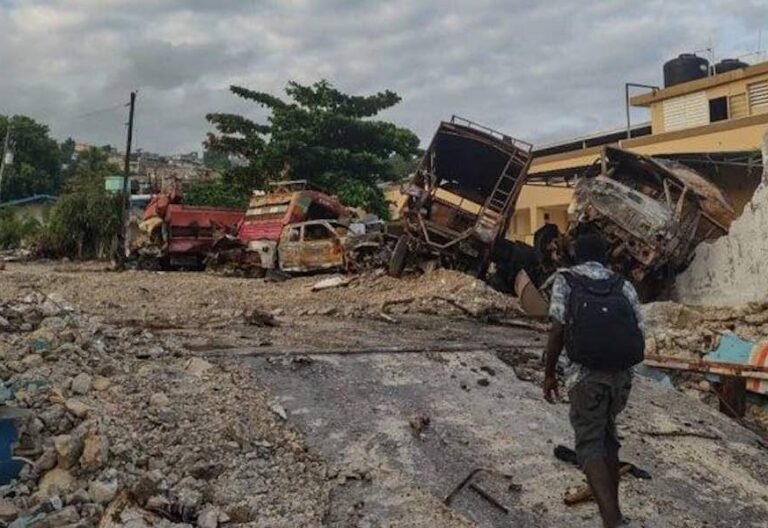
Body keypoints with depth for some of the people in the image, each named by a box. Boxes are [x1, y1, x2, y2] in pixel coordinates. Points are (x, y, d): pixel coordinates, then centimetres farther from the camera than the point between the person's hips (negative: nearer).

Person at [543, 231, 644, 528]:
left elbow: (557, 331, -7)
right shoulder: (624, 286, 11)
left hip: (586, 375, -4)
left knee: (590, 448, 2)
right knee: (606, 437, 24)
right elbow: (639, 336, 5)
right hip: (621, 375, 4)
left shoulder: (565, 280, 2)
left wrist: (549, 374, 2)